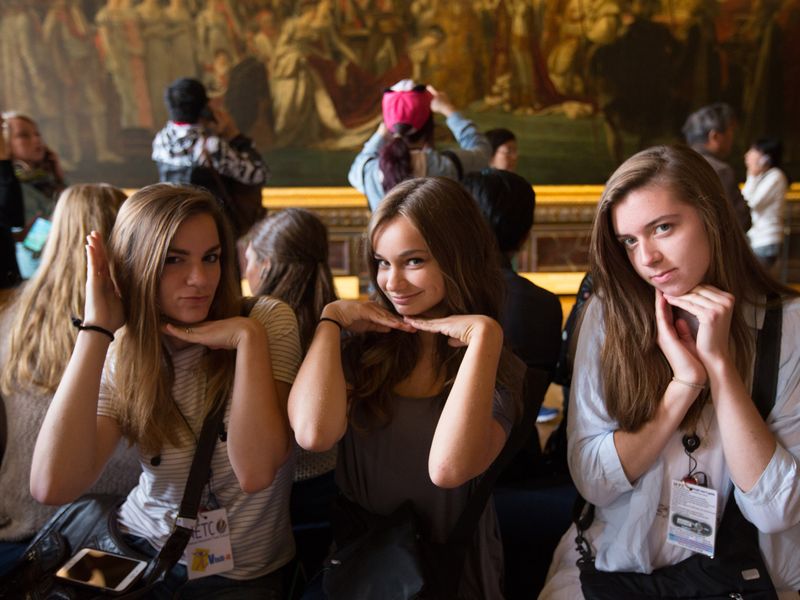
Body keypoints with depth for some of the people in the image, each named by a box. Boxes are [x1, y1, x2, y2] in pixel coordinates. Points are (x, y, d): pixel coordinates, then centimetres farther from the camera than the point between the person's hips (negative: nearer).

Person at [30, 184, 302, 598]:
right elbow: (53, 487, -23)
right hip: (138, 550, 2)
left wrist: (248, 337, -27)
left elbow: (255, 472, -22)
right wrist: (97, 328, -22)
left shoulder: (268, 321, -13)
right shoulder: (120, 359, -6)